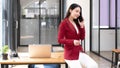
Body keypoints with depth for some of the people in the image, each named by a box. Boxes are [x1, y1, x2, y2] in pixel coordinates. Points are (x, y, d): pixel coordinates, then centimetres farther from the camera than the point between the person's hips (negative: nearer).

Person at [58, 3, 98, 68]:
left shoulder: (77, 23, 12)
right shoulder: (64, 23, -9)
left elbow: (82, 38, 10)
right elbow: (60, 40, -12)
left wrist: (82, 27, -3)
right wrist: (73, 42, -25)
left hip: (80, 52, 7)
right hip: (70, 54, -6)